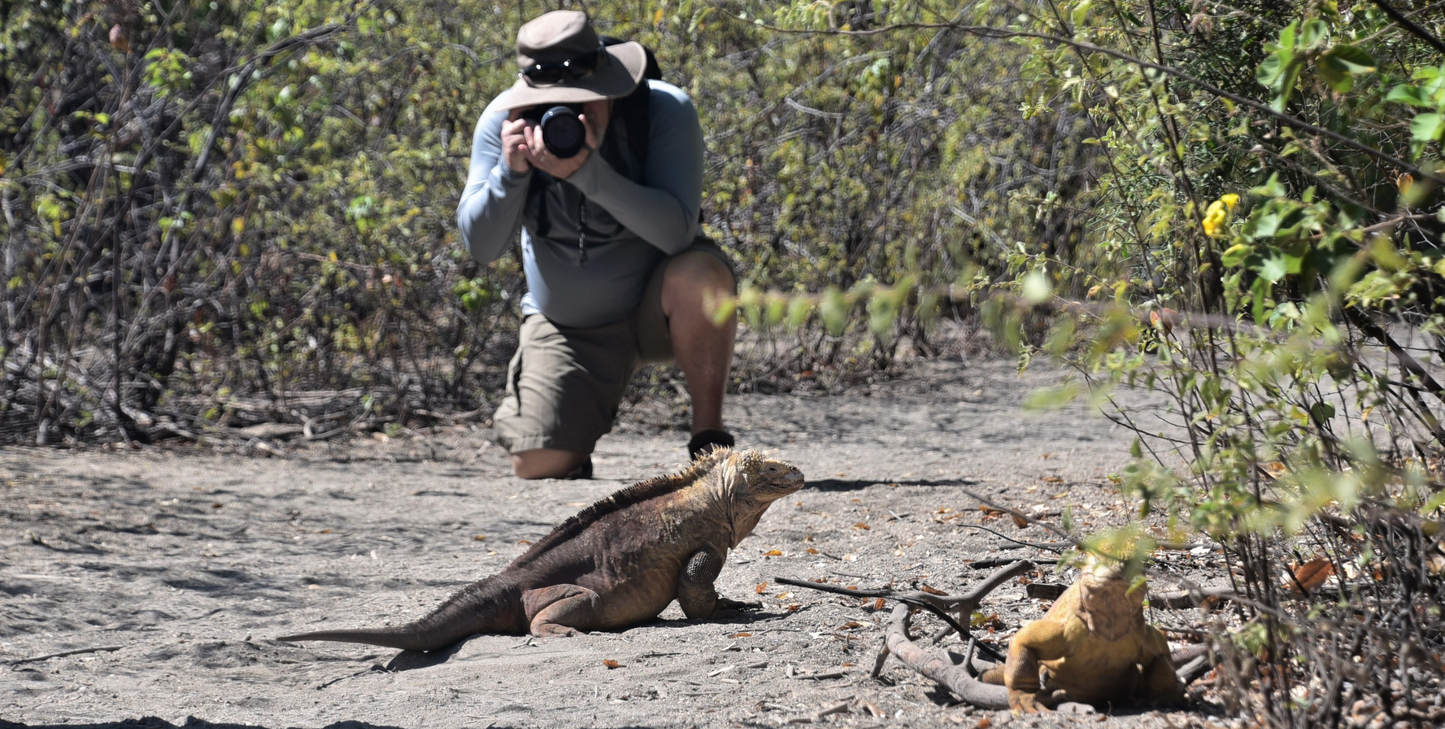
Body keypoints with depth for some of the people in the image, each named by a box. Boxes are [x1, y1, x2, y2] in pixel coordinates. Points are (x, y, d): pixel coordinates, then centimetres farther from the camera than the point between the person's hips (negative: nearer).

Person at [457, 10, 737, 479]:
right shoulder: (504, 122, -15)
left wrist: (587, 171, -44)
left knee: (701, 274, -36)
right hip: (567, 325, 2)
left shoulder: (665, 110, -22)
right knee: (538, 466, -15)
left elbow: (677, 232, -34)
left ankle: (709, 441, -19)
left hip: (658, 306, -2)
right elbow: (481, 247, -15)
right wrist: (511, 170, -32)